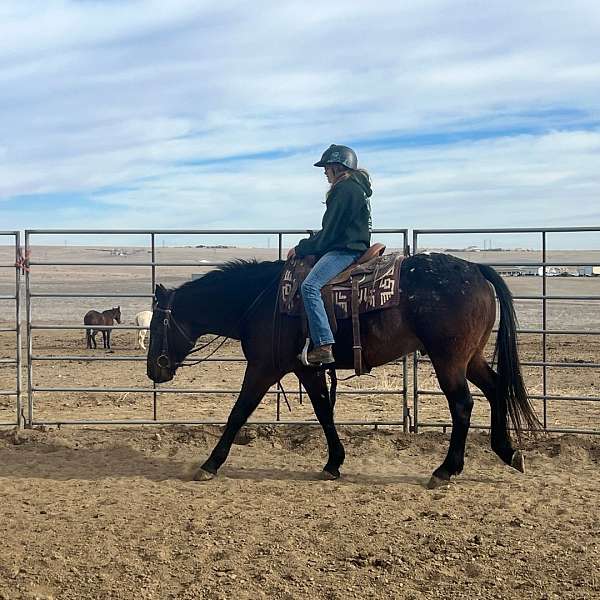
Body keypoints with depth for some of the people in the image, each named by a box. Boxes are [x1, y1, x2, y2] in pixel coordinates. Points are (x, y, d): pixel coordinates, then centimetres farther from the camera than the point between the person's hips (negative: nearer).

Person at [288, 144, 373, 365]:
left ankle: (323, 346, -35)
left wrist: (301, 249, -5)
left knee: (310, 286, -26)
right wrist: (306, 246, 21)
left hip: (345, 250, -12)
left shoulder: (346, 189, -11)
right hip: (347, 248, 12)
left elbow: (331, 231, -14)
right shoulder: (353, 187, 22)